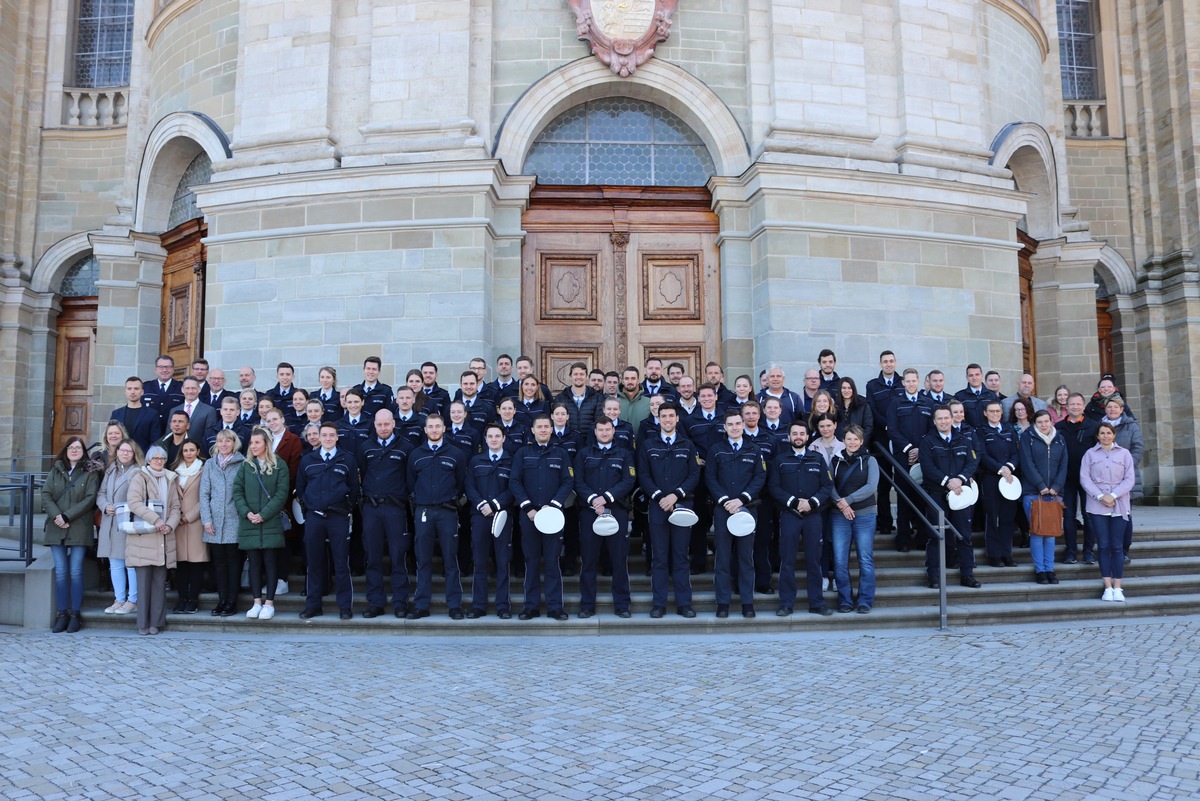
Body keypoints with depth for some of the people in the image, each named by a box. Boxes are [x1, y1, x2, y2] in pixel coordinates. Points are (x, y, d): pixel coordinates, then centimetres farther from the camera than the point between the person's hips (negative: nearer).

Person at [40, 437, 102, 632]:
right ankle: (62, 614, 8)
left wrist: (67, 516, -14)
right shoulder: (56, 470, 12)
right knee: (60, 571, 2)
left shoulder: (90, 472, 3)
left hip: (79, 528, -3)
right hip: (56, 528, 3)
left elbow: (90, 499, -7)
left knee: (75, 572, -2)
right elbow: (46, 495, 4)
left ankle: (75, 614, 4)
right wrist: (56, 516, -11)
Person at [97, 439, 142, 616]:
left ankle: (133, 601, 3)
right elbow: (101, 493, 15)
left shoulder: (137, 472, -7)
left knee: (131, 563, -4)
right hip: (110, 524, 7)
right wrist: (105, 507, -3)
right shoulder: (110, 470, 16)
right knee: (115, 564, 11)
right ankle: (119, 600, 19)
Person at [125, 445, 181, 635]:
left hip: (163, 538, 4)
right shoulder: (139, 477, 2)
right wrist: (155, 520, -18)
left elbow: (175, 507, 13)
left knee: (160, 581, 4)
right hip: (143, 537, -4)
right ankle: (143, 623, 3)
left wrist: (170, 525, -5)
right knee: (144, 580, -3)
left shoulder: (169, 480, 17)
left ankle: (156, 622, 9)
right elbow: (134, 502, -11)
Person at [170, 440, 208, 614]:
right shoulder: (175, 471, 16)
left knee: (196, 560, -3)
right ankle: (182, 598, 10)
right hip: (178, 522, 5)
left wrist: (188, 516, -8)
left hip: (196, 521, -5)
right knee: (180, 560, 4)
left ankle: (193, 599, 2)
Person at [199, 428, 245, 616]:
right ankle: (222, 600, 13)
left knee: (233, 561, 1)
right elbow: (204, 493, 7)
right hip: (215, 522, 3)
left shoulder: (242, 463, 1)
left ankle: (232, 602, 7)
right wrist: (206, 519, -2)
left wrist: (246, 514, -11)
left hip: (234, 521, -3)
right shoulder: (210, 464, 10)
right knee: (219, 561, 6)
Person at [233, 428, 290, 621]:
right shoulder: (245, 466, 11)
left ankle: (269, 603, 6)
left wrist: (263, 514, -13)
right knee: (254, 563, 7)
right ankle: (257, 602, 13)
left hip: (271, 523, -3)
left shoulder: (279, 465, 1)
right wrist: (246, 512, -11)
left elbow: (282, 493, -6)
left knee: (271, 562, 0)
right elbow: (237, 491, 4)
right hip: (249, 524, 3)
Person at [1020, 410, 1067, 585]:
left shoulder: (1060, 439, 12)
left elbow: (1063, 465, 7)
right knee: (1037, 532, -3)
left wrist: (1056, 487, -6)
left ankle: (1049, 569, 11)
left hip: (1054, 492, 3)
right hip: (1033, 492, -3)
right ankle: (1039, 569, 3)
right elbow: (1028, 464, -7)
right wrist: (1041, 486, -12)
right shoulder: (1028, 437, 1)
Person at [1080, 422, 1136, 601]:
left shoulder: (1124, 454, 6)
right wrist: (1100, 496, -13)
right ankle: (1108, 587, 6)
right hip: (1097, 506, 0)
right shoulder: (1090, 454, 5)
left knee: (1117, 546, 1)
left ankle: (1117, 588, 6)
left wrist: (1113, 495, -13)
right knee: (1103, 546, 1)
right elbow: (1084, 478, -1)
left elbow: (1129, 479, 0)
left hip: (1119, 506, 0)